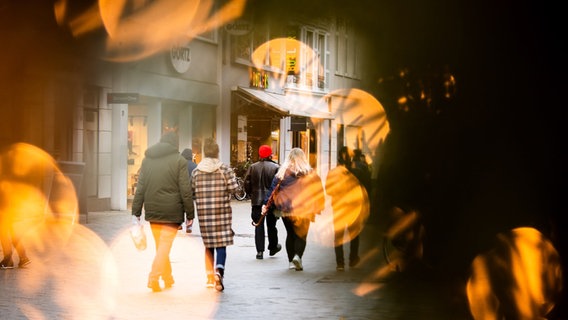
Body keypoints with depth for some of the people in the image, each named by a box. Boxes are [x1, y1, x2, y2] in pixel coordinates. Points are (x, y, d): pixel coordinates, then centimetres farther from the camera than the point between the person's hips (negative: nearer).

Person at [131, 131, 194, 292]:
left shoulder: (147, 159, 8)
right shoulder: (179, 160, -5)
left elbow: (140, 188, 8)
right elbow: (185, 190, -7)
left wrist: (136, 212, 11)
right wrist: (190, 214, -2)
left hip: (152, 211, 5)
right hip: (172, 211, -5)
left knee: (160, 245, 15)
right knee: (165, 245, -3)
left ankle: (168, 278, 24)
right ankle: (154, 277, -15)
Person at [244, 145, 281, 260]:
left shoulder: (252, 167, 0)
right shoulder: (275, 168, -8)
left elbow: (247, 184, 1)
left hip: (257, 200, 1)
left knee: (259, 226, 4)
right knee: (271, 225, 13)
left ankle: (260, 251, -2)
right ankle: (273, 248, 27)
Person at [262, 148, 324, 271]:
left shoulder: (282, 172, 0)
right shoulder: (310, 173, -1)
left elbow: (273, 189, -1)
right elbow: (318, 191, 2)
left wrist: (267, 205, 3)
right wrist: (318, 207, 13)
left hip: (285, 209, 1)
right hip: (303, 210, -1)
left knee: (290, 234, 14)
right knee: (301, 234, 5)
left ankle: (291, 261, 13)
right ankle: (297, 256, -19)